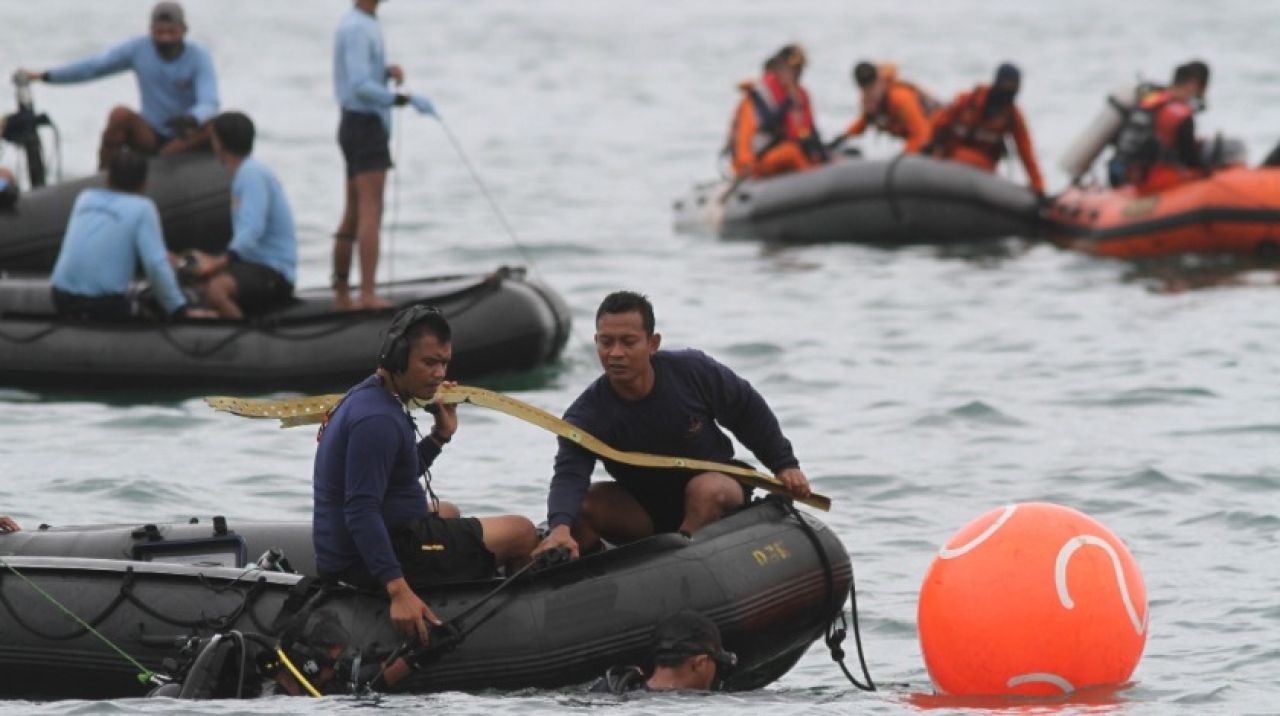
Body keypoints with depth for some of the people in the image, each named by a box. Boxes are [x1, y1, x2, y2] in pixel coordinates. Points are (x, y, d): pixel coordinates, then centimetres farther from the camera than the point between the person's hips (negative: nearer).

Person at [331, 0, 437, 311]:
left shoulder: (362, 25, 15)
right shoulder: (357, 29, -15)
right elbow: (361, 87, -21)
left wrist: (387, 71, 2)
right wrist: (405, 99, -24)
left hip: (358, 125, 10)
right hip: (365, 125, -10)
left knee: (354, 215, 12)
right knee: (371, 212, -15)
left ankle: (341, 295, 15)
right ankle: (368, 294, -22)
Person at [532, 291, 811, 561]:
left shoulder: (694, 372, -18)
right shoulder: (586, 415, -20)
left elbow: (748, 410, 0)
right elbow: (568, 476, -36)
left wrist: (784, 464, 0)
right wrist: (560, 527, -57)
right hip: (643, 515, 1)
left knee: (706, 489, -36)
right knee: (581, 504, -23)